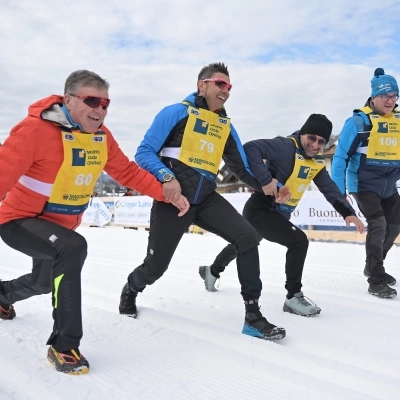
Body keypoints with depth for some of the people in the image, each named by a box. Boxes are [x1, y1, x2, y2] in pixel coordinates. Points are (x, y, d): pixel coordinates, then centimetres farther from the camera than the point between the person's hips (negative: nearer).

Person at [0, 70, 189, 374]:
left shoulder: (101, 136, -5)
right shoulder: (37, 129, -26)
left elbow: (128, 172, 2)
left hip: (60, 225, 8)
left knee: (45, 282, 27)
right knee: (73, 248, -36)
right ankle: (64, 345, -22)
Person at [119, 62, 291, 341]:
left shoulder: (226, 126, 12)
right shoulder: (177, 112, -4)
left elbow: (243, 168, 15)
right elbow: (144, 153, -8)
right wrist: (167, 177, -25)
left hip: (206, 199, 5)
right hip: (174, 197, -4)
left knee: (247, 236, -17)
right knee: (156, 266, 1)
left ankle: (253, 315, -9)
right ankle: (131, 290, 40)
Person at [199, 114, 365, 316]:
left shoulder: (317, 163, 3)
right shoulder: (286, 147, -21)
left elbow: (330, 189, 2)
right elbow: (250, 148, -30)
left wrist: (347, 212, -12)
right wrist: (266, 179, -36)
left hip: (278, 214, 9)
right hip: (259, 209, -9)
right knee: (298, 240, -22)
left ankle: (211, 271, 55)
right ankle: (294, 297, -7)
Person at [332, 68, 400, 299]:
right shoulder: (359, 120, -15)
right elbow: (341, 156, -14)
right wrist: (338, 192, -17)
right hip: (364, 185, -7)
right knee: (378, 225, -17)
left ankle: (373, 266, 36)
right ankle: (376, 281, -5)